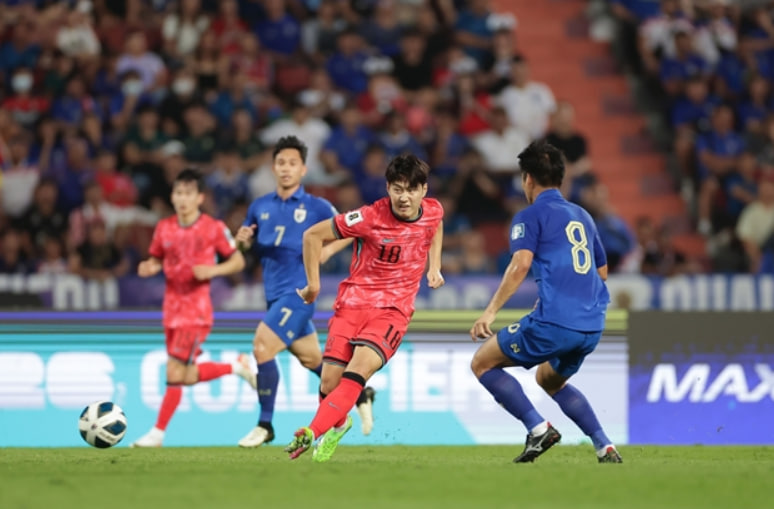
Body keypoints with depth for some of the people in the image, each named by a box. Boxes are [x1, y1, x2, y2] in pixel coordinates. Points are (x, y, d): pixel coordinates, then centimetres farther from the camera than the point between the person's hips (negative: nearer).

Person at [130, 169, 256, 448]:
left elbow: (238, 261, 1)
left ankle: (157, 433, -1)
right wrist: (149, 268, -7)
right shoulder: (164, 228, 5)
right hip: (172, 308, 6)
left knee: (176, 372, -10)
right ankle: (238, 366, 34)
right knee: (188, 376, 10)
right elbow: (156, 260, 16)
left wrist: (213, 270, -17)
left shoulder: (214, 228, -7)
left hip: (196, 310, -6)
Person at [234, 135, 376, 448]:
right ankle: (360, 395, 38)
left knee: (262, 346, -19)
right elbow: (245, 243, 18)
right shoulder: (260, 207, 8)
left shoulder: (316, 207, -4)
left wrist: (329, 249, -14)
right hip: (274, 293, 6)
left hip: (298, 292, -6)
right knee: (312, 359, 16)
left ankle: (265, 425, -9)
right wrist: (242, 239, -5)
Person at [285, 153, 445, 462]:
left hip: (393, 309, 1)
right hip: (353, 301, -1)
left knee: (361, 367, -27)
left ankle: (312, 433, -29)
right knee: (329, 384, -6)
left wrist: (434, 267, 15)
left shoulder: (433, 211, -3)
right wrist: (313, 284, -4)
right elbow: (313, 235, -7)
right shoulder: (371, 217, -16)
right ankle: (338, 425, 29)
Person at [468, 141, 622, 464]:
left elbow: (521, 265, -16)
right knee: (550, 380, 32)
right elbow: (601, 271, 29)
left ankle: (539, 429, -8)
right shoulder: (581, 216, 21)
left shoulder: (531, 216, 0)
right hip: (592, 326, 8)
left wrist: (490, 312, -18)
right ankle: (605, 447, 16)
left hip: (554, 322, -8)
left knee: (482, 363, 7)